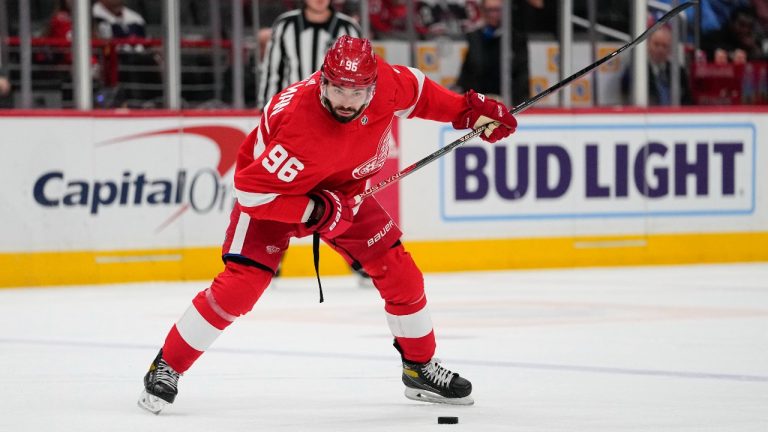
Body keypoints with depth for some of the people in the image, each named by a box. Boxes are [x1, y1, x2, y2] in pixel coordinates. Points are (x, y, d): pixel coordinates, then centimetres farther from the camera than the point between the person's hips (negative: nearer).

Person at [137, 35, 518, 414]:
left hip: (341, 190, 6)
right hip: (272, 194, -6)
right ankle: (166, 367, -5)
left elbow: (415, 90, 1)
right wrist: (315, 212, -33)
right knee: (242, 283, -19)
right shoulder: (303, 131, -41)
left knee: (400, 274, 1)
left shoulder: (387, 84, -25)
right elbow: (252, 190, -34)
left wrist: (469, 109, -2)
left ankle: (421, 369, 21)